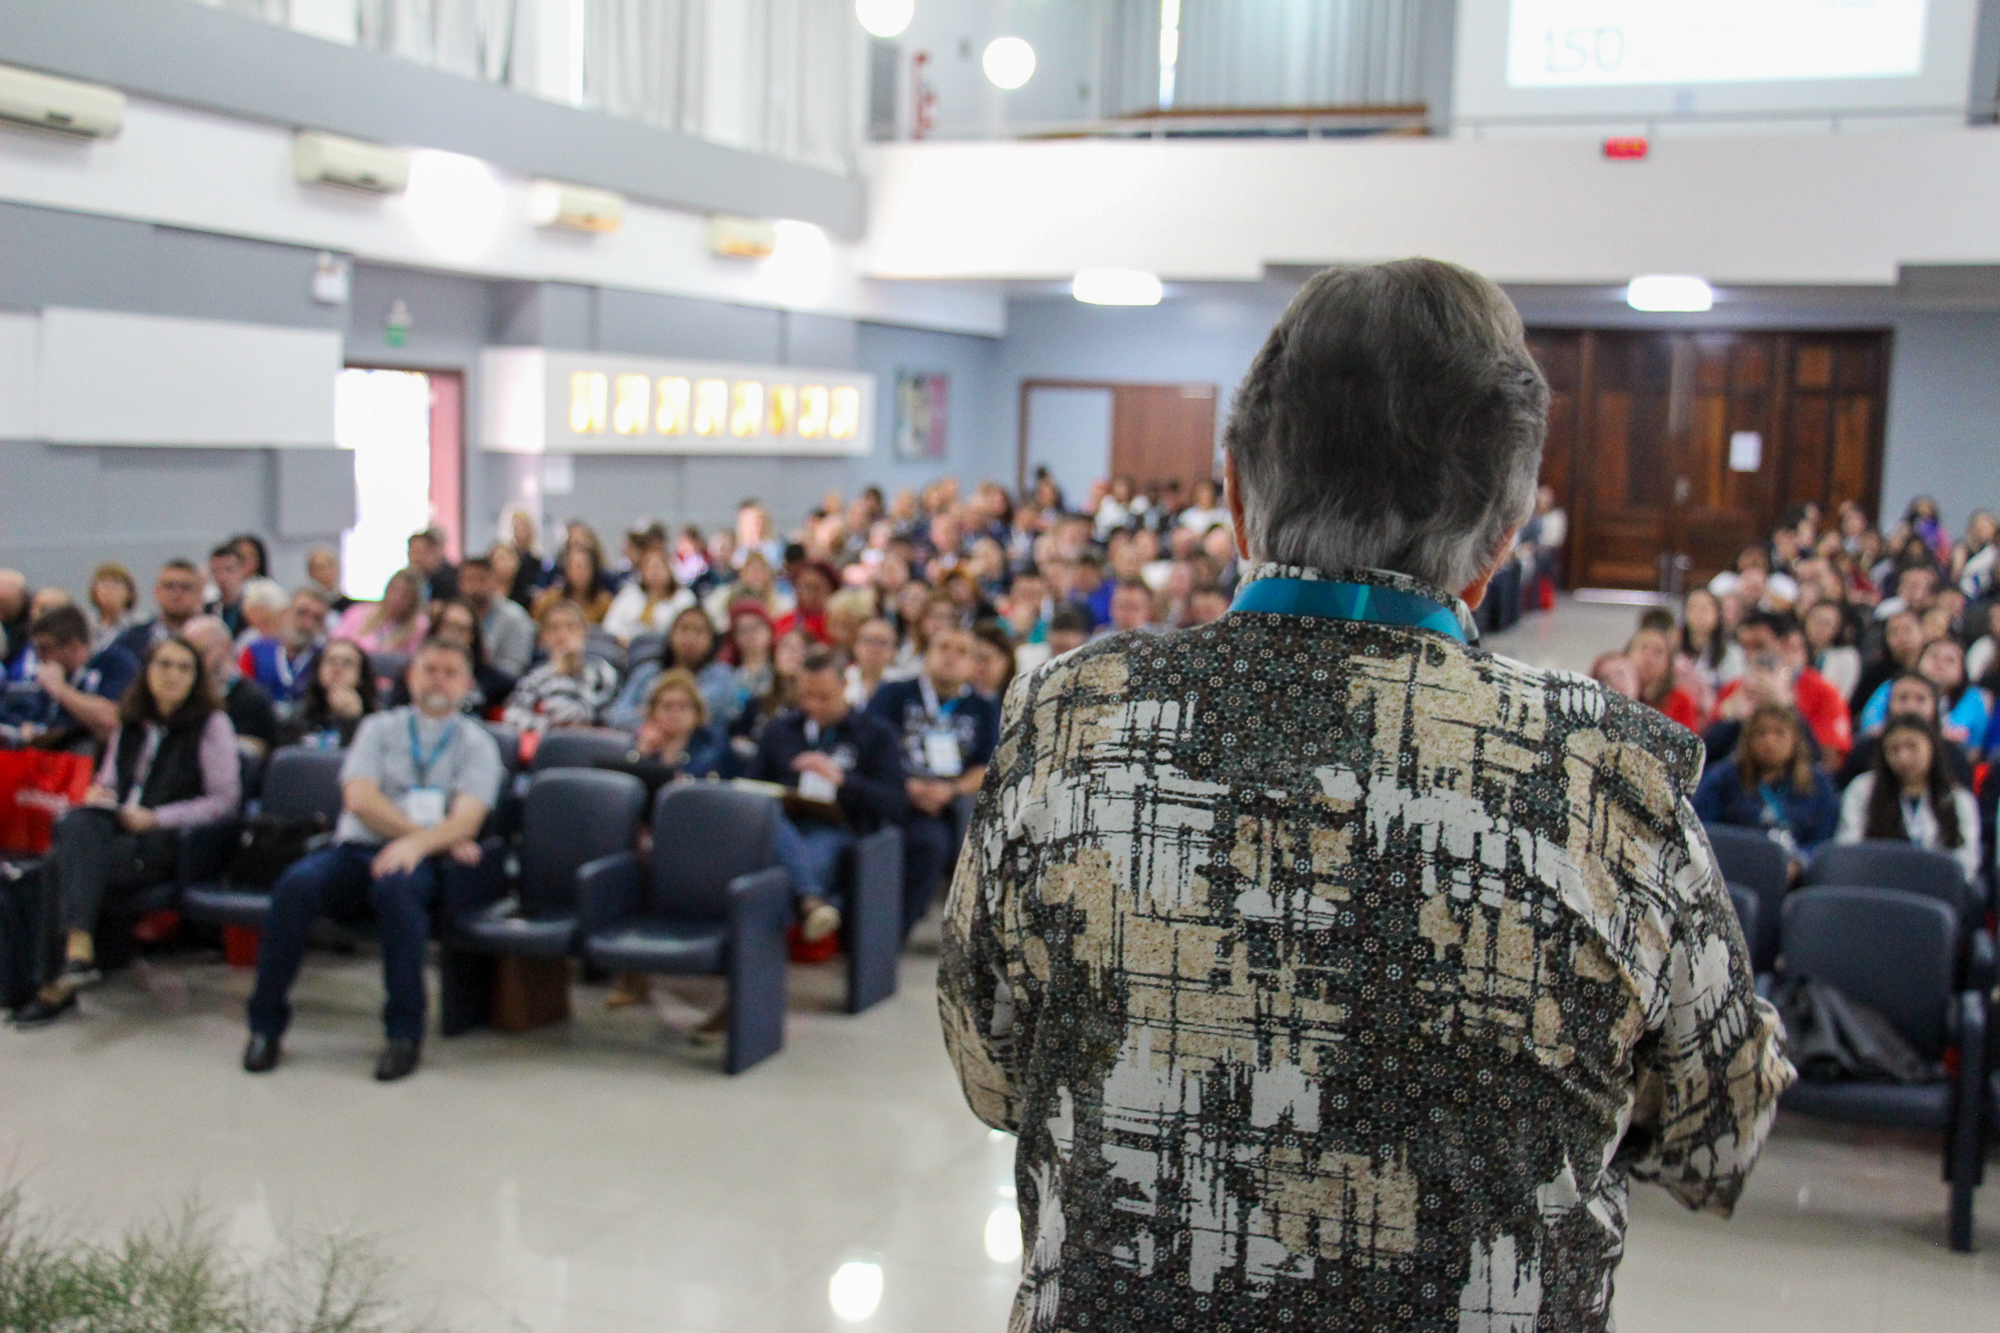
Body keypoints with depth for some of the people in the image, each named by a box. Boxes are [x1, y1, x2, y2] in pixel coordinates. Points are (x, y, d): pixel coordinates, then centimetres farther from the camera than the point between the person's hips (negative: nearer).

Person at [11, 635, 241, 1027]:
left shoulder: (212, 724, 5)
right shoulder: (129, 723, 21)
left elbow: (225, 800, -2)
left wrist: (156, 817, -10)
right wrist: (96, 794, 2)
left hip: (165, 842, -5)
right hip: (114, 826, 5)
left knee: (64, 862, -28)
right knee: (75, 826, -31)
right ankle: (79, 949, -40)